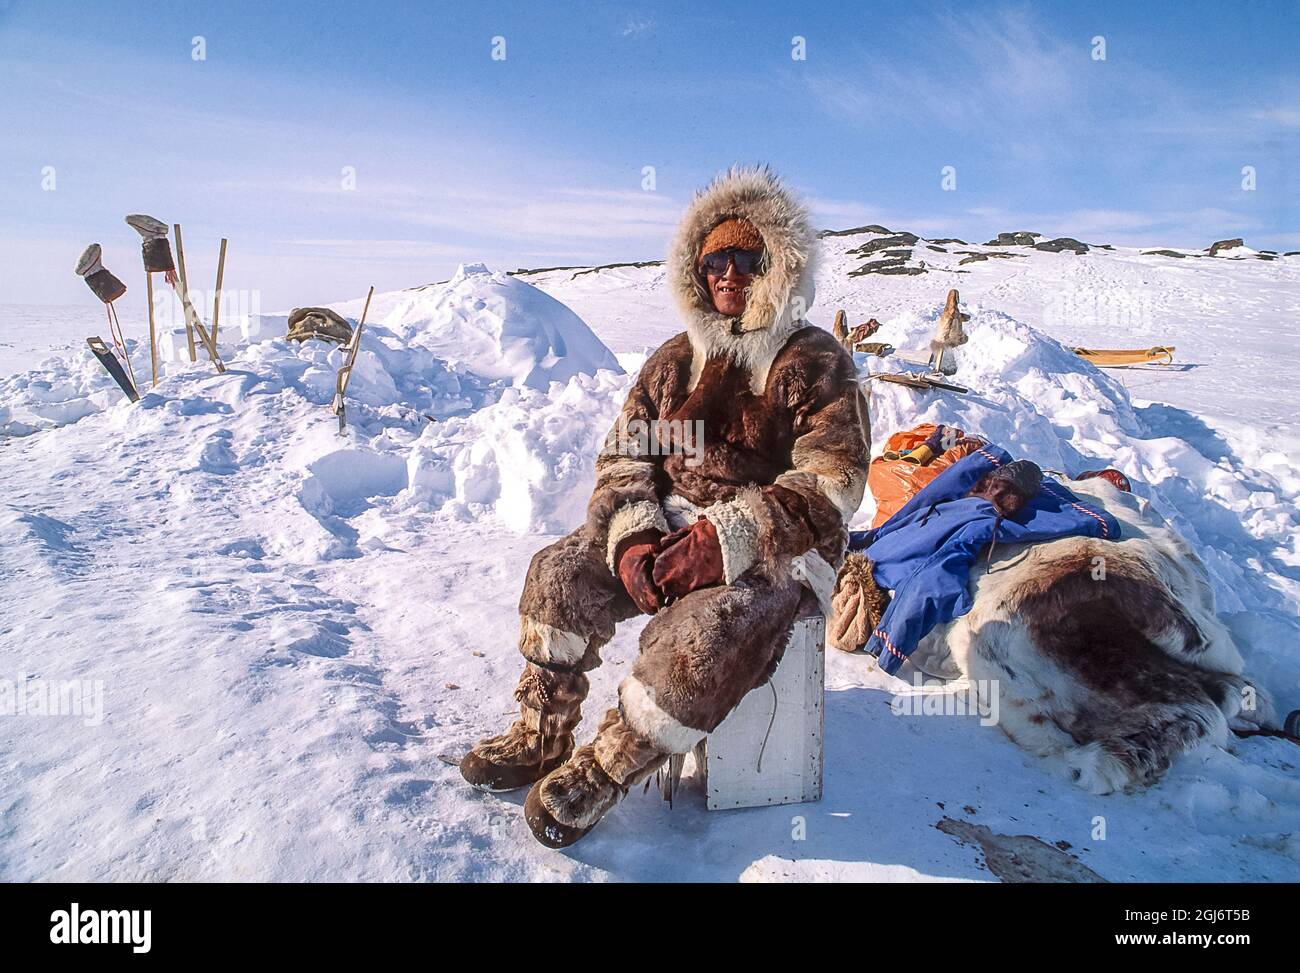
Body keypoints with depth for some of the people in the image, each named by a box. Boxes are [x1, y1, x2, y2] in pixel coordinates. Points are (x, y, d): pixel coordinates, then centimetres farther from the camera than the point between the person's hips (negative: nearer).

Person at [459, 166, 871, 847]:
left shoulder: (815, 363, -3)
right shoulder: (674, 362, 12)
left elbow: (828, 486, -14)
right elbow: (623, 459, 7)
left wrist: (722, 542, -26)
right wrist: (633, 539, -15)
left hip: (775, 549, -5)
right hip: (669, 529, 5)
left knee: (701, 636, -33)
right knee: (560, 573, -16)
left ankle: (602, 772, -9)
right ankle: (541, 736, 2)